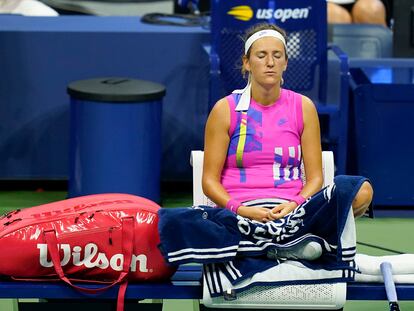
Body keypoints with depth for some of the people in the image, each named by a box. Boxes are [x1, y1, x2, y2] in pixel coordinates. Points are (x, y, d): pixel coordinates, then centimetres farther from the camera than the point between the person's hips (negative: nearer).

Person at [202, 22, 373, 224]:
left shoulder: (303, 107, 8)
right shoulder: (225, 109, 2)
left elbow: (314, 177, 7)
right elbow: (210, 179, 1)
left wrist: (295, 205, -14)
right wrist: (240, 209, -18)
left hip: (289, 209, 3)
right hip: (239, 210, -3)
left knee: (363, 191, -23)